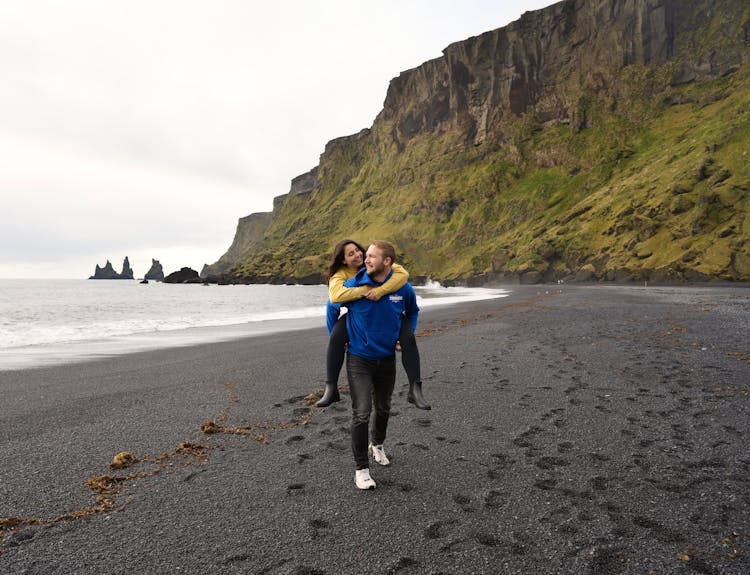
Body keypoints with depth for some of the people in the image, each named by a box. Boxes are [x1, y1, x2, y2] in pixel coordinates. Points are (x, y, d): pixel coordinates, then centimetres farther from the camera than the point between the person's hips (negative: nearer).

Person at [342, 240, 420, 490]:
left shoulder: (403, 288, -10)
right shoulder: (353, 286, -15)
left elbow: (412, 312, 13)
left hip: (387, 358, 3)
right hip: (359, 359, -2)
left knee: (383, 409, 19)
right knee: (361, 413, -10)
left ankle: (377, 444, 48)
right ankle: (361, 468, 6)